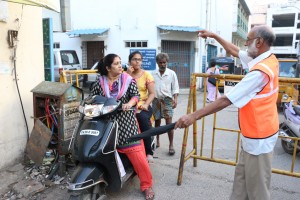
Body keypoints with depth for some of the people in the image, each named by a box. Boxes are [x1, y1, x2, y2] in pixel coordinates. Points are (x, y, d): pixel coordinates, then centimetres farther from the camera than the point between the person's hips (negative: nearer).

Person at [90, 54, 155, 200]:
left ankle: (146, 185, 8)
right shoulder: (99, 82, 6)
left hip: (125, 123, -2)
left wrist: (129, 103, -22)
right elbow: (92, 98, 10)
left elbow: (136, 95, -3)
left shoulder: (128, 80, 3)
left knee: (136, 153, -5)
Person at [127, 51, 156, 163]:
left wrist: (146, 104, -17)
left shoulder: (146, 75, 6)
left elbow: (152, 93, 0)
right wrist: (128, 74, -10)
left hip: (143, 105, -1)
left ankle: (148, 152, -22)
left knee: (143, 118, -33)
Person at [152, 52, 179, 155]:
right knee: (157, 121, 12)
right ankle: (157, 141, 28)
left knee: (169, 122, -8)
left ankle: (171, 145, -4)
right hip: (156, 100, 3)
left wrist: (175, 99, -11)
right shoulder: (153, 74, 7)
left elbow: (175, 88, 1)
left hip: (167, 100, -3)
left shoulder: (171, 73, 1)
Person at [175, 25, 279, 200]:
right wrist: (214, 36, 20)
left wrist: (193, 116, -25)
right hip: (254, 134, 10)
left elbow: (226, 100, -28)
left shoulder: (260, 72, -27)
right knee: (241, 179, 18)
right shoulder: (269, 59, 3)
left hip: (258, 137, -9)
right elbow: (235, 51, 17)